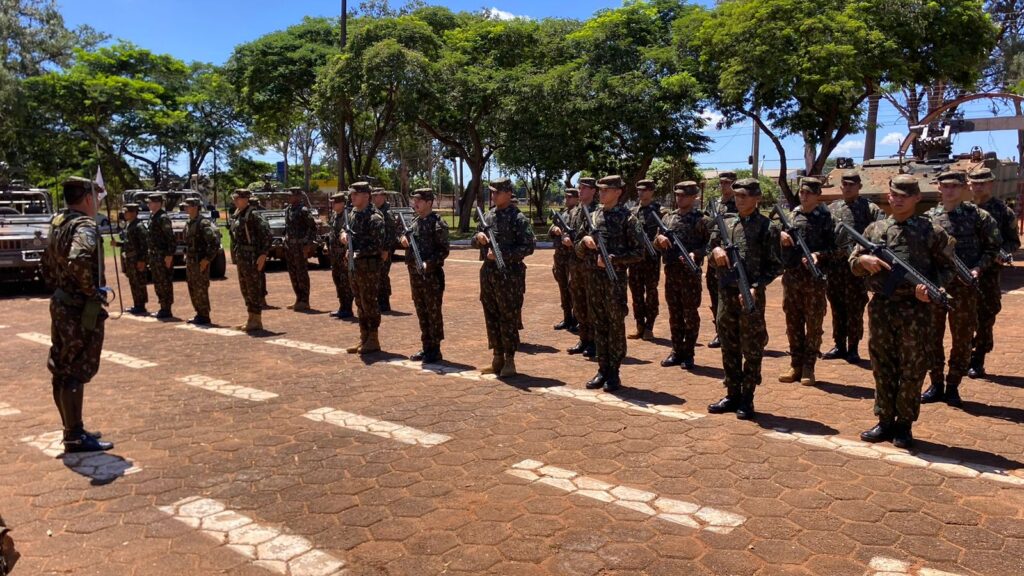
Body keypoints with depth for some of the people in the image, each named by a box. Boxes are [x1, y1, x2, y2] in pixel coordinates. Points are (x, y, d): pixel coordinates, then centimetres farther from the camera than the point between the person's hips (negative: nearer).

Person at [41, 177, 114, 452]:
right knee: (76, 373, -4)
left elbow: (48, 263, 22)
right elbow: (78, 260, -35)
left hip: (61, 305, 10)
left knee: (62, 371, 15)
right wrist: (91, 290, -22)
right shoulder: (84, 226, -17)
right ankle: (75, 438, 3)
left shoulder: (58, 224, 13)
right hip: (82, 310, -10)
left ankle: (72, 429, 27)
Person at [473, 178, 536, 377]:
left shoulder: (518, 218, -8)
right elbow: (475, 242, 20)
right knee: (491, 317, 12)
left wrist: (502, 254, -19)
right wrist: (478, 237, -4)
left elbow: (529, 246, -14)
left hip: (509, 274, -7)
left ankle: (509, 360, 9)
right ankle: (497, 357, 23)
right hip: (488, 272, 7)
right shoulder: (488, 217, 13)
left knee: (508, 318, -1)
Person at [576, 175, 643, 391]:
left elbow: (638, 252, -7)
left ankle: (614, 373, 9)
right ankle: (602, 369, 19)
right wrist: (585, 241, -6)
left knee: (616, 326, 1)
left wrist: (613, 258, -19)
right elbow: (579, 251, 15)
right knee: (598, 325, 10)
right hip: (593, 277, 6)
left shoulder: (627, 218, -5)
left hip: (615, 278, -5)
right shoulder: (593, 216, 12)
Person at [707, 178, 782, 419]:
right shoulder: (725, 223, 9)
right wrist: (716, 250, -7)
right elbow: (712, 257, 16)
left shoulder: (767, 227, -4)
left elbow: (775, 265, -5)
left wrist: (755, 287, -17)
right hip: (726, 293, 5)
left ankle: (747, 399, 14)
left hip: (751, 296, -5)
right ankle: (732, 395, 23)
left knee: (751, 350, 3)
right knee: (729, 348, 11)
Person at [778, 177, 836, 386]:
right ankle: (795, 365, 19)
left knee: (813, 324, 3)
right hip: (791, 276, 4)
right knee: (793, 322, 9)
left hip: (814, 278, -4)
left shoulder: (825, 218, -1)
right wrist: (781, 234, -8)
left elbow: (834, 248, -3)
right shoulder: (792, 215, 10)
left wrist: (818, 255, -20)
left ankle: (808, 367, 11)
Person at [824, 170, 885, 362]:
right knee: (837, 308, 11)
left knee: (855, 309, 1)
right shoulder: (831, 208, 12)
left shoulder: (868, 207, 0)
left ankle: (853, 348, 12)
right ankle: (839, 346, 21)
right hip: (834, 264, 4)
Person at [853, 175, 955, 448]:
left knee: (912, 369, 5)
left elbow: (946, 267, 4)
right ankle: (885, 421, 23)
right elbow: (853, 263, 14)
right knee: (882, 367, 10)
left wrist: (932, 285, -15)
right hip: (881, 307, 3)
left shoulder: (932, 231, 1)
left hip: (915, 309, -3)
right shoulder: (874, 229, 9)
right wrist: (864, 260, -9)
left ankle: (904, 425, 18)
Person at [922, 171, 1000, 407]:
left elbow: (993, 248, 4)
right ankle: (936, 384, 20)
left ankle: (953, 386, 18)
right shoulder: (928, 218, 5)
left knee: (962, 339, 5)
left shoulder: (978, 216, 0)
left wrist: (977, 268, -9)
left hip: (964, 288, -2)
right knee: (932, 337, 7)